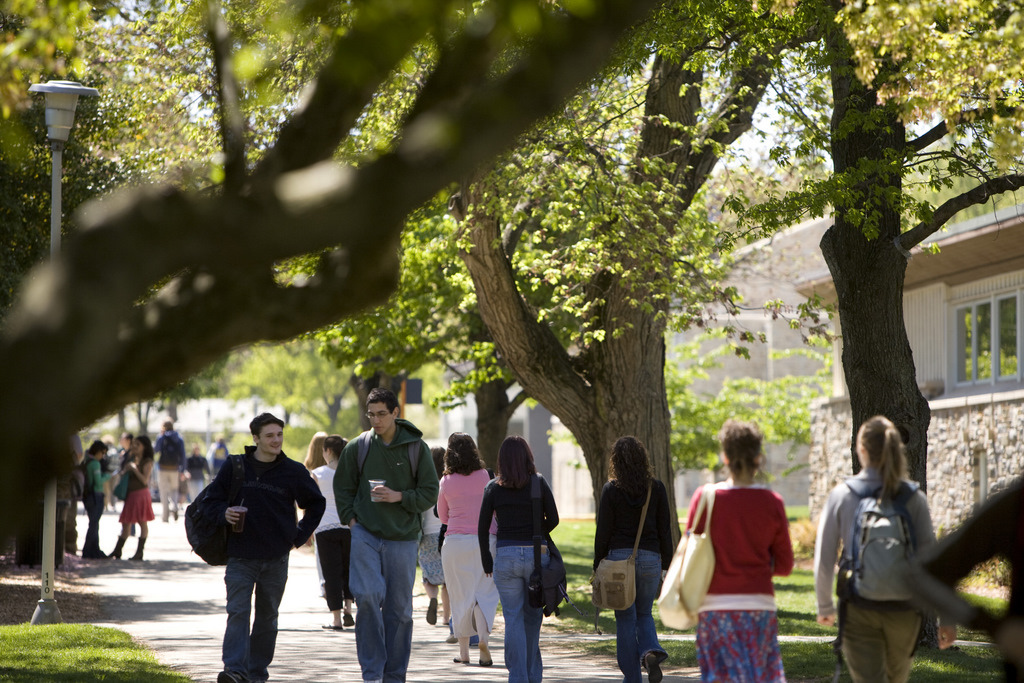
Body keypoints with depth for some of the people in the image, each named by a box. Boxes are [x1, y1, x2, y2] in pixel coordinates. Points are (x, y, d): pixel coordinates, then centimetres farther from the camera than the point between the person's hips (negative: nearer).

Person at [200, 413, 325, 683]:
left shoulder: (293, 471, 3)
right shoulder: (234, 467, 1)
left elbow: (316, 504, 17)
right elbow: (209, 501, 8)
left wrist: (300, 535, 9)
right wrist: (224, 513, -13)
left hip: (276, 559, 1)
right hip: (240, 556, -1)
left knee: (267, 617, 9)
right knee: (238, 612, -13)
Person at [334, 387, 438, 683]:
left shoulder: (416, 448, 0)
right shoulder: (357, 447, 4)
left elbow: (430, 493, 2)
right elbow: (343, 488, 15)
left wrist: (399, 496, -13)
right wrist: (351, 519, 1)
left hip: (402, 539, 0)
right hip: (365, 534, 0)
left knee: (399, 608, 5)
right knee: (368, 595, -18)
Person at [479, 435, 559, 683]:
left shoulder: (493, 487, 1)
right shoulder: (539, 483, -2)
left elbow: (483, 527, 1)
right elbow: (553, 519, -1)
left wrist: (486, 560, 12)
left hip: (505, 555, 0)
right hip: (536, 554, 0)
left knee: (513, 619, 4)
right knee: (532, 617, 15)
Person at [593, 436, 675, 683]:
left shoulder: (611, 489, -4)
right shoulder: (656, 488, 2)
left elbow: (603, 531, -4)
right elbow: (665, 529, 4)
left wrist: (598, 565, 5)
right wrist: (667, 565, 12)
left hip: (619, 557, -2)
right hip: (650, 557, 2)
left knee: (625, 618, 5)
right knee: (644, 614, 17)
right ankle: (651, 650, -12)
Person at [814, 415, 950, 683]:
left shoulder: (841, 495, -4)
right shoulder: (913, 498, -4)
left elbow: (824, 557, 0)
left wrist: (824, 606, 13)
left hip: (858, 609, -1)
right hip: (903, 609, 1)